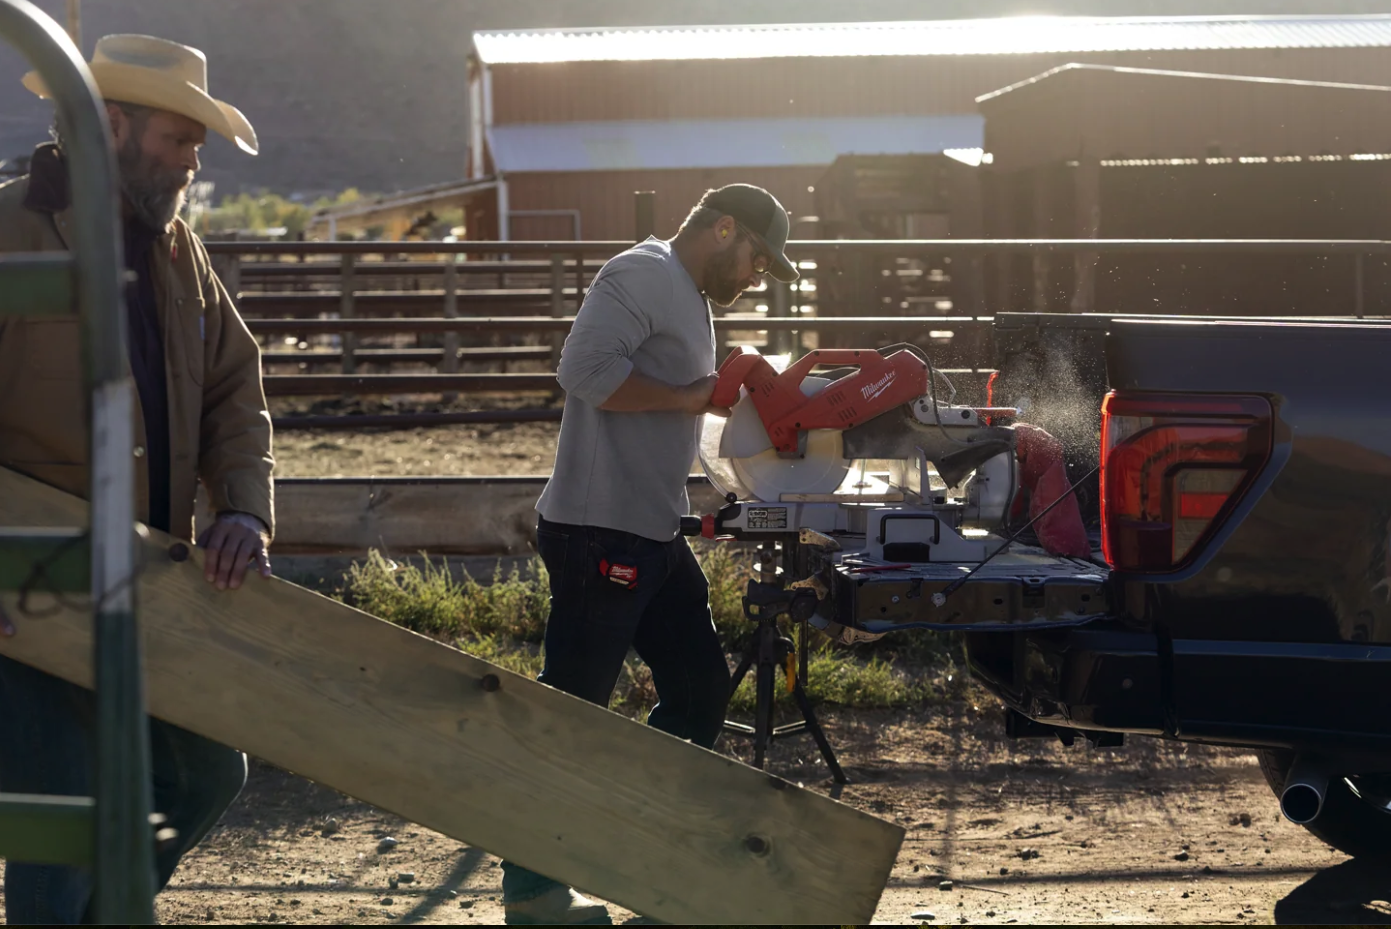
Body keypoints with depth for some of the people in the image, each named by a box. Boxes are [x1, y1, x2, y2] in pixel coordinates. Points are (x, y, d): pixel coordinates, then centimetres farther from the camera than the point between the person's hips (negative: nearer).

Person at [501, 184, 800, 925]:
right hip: (598, 535, -11)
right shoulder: (644, 275, -12)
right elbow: (586, 369, -25)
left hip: (651, 537, 11)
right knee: (572, 705, -6)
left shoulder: (688, 297, 20)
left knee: (700, 687, 14)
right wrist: (688, 397, -16)